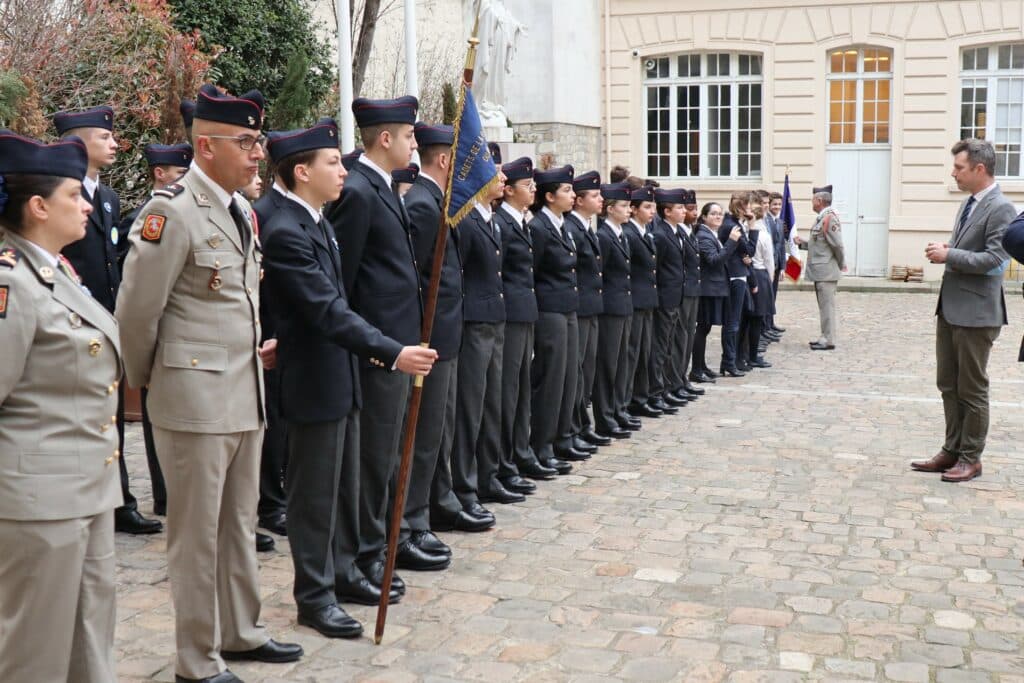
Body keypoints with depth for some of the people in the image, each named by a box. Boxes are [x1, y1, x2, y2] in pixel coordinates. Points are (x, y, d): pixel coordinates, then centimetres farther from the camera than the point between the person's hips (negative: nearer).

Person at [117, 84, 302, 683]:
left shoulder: (243, 212, 11)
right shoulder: (172, 211, -15)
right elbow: (136, 312, -11)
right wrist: (148, 382, 0)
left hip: (247, 394, 8)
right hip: (196, 400, -8)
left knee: (240, 524, 18)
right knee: (197, 534, 4)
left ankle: (241, 632, 33)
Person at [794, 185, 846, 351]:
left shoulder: (829, 218, -17)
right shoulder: (821, 218, 15)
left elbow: (837, 244, -19)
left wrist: (841, 265, -9)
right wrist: (802, 243, 10)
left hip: (826, 272, -10)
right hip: (820, 271, 10)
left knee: (827, 306, -5)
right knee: (824, 306, 15)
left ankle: (829, 341, -1)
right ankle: (825, 337, 22)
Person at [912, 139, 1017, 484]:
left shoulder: (1001, 208, -15)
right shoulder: (968, 203, 12)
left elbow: (994, 259, -22)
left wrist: (949, 255, -17)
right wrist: (945, 248, 3)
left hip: (976, 312, -9)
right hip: (950, 308, 9)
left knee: (972, 389, 3)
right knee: (948, 384, 14)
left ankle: (970, 458, 14)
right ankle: (951, 451, 24)